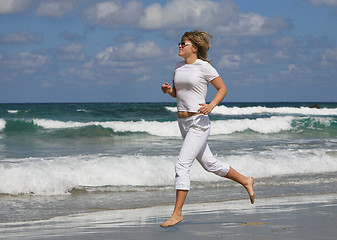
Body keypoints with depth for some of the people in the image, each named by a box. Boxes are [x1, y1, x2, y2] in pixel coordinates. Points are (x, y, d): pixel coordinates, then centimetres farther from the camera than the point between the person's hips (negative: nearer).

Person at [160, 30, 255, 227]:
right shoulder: (179, 67, 10)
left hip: (199, 123, -8)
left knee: (182, 165, -15)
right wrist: (168, 90, -1)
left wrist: (211, 105, -19)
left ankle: (177, 213, -11)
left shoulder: (204, 67, -10)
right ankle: (245, 181, 36)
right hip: (183, 123, 8)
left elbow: (222, 89, -3)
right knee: (210, 164, 18)